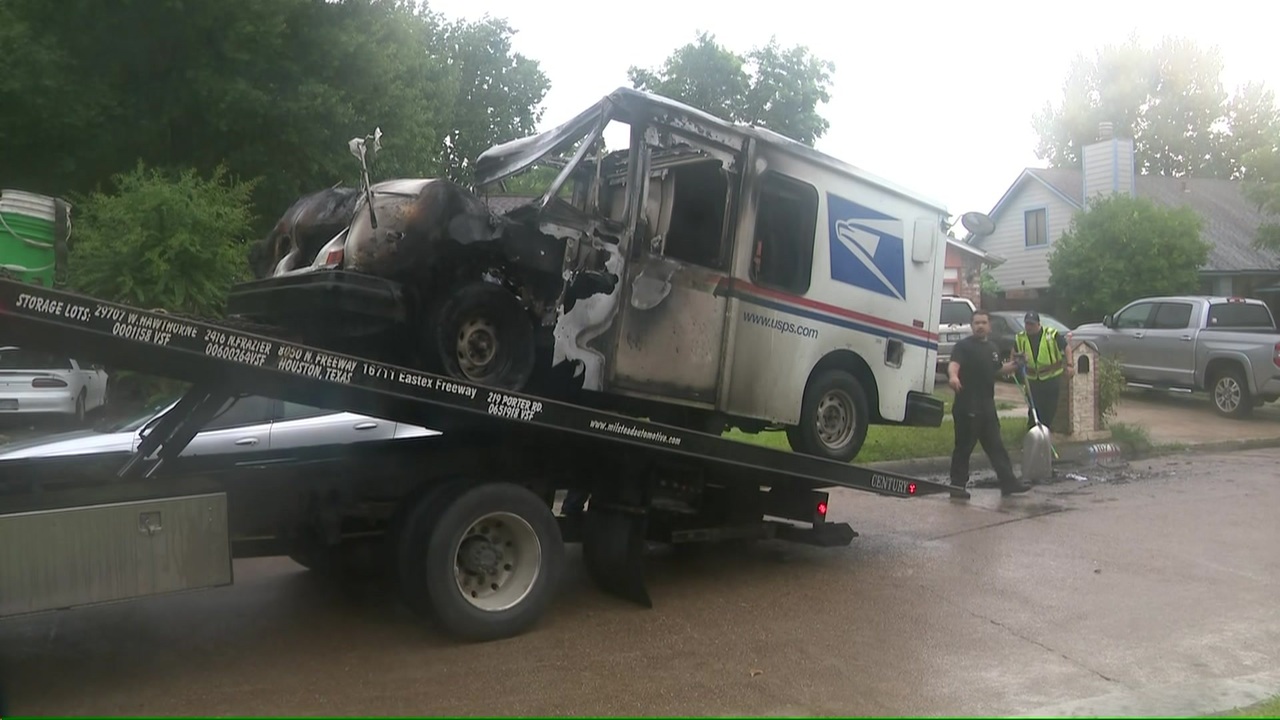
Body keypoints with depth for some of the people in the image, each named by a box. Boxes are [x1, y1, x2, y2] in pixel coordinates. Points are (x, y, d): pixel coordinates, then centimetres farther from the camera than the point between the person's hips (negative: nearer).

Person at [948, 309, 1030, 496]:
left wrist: (1013, 364, 15)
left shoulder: (993, 348, 16)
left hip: (987, 406, 7)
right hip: (967, 407, -7)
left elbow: (998, 369, 32)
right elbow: (954, 363, -27)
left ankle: (1008, 482, 16)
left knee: (996, 446, 12)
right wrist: (953, 376, -48)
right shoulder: (964, 346, -8)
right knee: (964, 447, -1)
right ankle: (957, 485, 7)